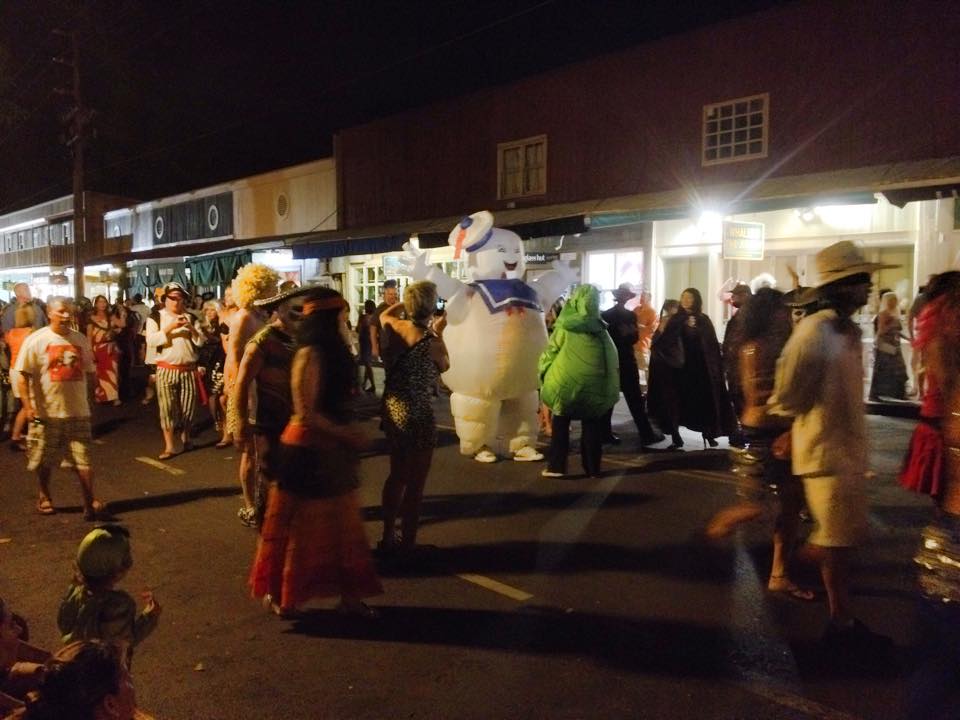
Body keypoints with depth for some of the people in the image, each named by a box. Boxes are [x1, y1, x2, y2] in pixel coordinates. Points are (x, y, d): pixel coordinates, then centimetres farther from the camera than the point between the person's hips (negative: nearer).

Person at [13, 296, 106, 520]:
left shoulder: (80, 340, 8)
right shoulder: (36, 340, -5)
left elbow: (89, 372, 16)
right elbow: (23, 376, -8)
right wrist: (27, 406, -15)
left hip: (77, 411, 2)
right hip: (46, 412, -2)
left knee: (83, 459, -2)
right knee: (44, 460, 12)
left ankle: (90, 502, 0)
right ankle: (44, 498, 31)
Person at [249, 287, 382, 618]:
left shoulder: (331, 350, 6)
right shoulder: (310, 355, -18)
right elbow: (306, 413, -20)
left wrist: (347, 433, 3)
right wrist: (346, 434, -16)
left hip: (332, 449, 8)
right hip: (309, 449, -8)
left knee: (339, 524, 13)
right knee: (299, 525, 8)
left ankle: (347, 594, 24)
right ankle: (280, 593, 27)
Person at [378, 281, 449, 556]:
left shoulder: (396, 328, -3)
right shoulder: (431, 342, -18)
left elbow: (384, 315, 23)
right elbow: (445, 366, 4)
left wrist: (407, 301, 20)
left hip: (392, 408, 7)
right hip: (417, 413, -7)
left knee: (397, 476, 22)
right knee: (415, 484, 6)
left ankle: (388, 537, 32)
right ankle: (407, 544, 14)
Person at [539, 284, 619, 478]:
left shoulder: (565, 327, -4)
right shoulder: (600, 329, 3)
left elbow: (550, 352, -4)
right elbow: (612, 357, 8)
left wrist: (546, 378, 7)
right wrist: (610, 385, 16)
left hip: (567, 381, -2)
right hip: (594, 384, 2)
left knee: (561, 425, 9)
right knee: (591, 427, 11)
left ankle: (556, 466, 5)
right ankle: (592, 468, 14)